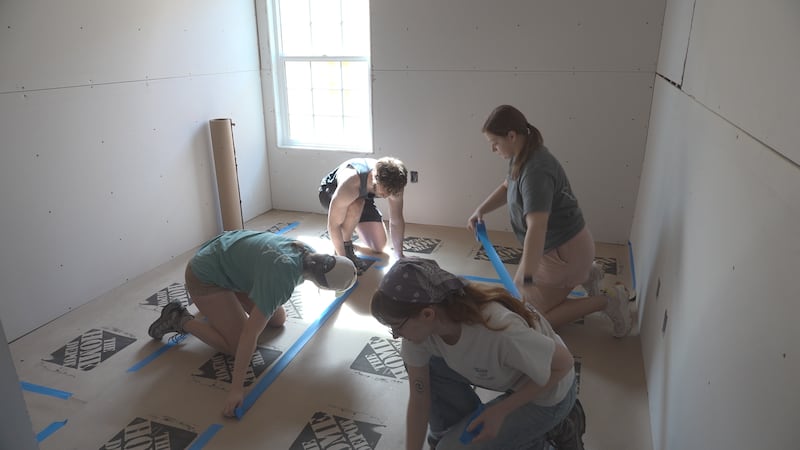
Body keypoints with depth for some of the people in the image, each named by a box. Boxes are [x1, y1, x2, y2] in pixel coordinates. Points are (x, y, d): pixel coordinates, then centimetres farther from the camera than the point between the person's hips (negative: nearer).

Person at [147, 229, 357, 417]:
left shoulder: (308, 254, -12)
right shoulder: (281, 279, -37)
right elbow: (250, 334, -36)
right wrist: (236, 388, -32)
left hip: (230, 263, 8)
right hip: (205, 277, -8)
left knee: (278, 320, 6)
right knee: (238, 346, -11)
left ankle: (231, 298, 26)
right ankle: (180, 320, 6)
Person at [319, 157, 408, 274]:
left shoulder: (392, 184, -30)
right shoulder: (351, 182, -45)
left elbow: (396, 221, -17)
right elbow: (333, 225, -39)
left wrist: (399, 256, -18)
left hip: (362, 196, 5)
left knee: (379, 247, -2)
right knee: (356, 205, -40)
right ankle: (345, 248, -17)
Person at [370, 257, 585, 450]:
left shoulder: (499, 331, -42)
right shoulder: (421, 325, -22)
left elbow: (564, 363, -24)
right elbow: (419, 397, -10)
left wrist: (500, 410, -22)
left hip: (546, 393, -5)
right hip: (506, 375, 6)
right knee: (421, 367, -6)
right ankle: (456, 431, 12)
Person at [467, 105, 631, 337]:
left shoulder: (535, 171, -32)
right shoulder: (522, 156, -1)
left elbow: (537, 228, -43)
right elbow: (507, 187, 19)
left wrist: (526, 278, -48)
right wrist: (481, 210, 4)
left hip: (564, 250, -10)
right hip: (553, 246, 10)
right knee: (518, 295, 24)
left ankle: (607, 301, 5)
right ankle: (585, 274, 24)